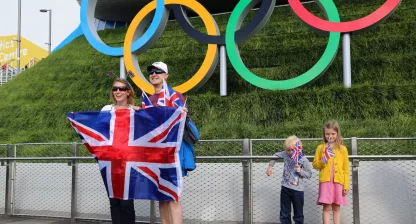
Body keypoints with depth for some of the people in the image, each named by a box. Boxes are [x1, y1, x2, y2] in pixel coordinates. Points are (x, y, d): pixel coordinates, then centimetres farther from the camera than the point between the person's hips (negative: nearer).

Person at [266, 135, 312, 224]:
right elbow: (276, 155, 16)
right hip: (285, 188, 3)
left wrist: (300, 171, -21)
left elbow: (309, 174, -6)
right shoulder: (285, 154, -3)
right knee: (284, 213, 10)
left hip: (297, 190, -3)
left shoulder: (303, 160, -12)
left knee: (298, 214, 10)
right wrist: (270, 166, 10)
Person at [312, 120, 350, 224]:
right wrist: (322, 162, -12)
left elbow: (346, 169, 6)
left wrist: (346, 185, 2)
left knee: (336, 207, 8)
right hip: (325, 181, -1)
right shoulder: (320, 148, 4)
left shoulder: (343, 149, 5)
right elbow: (314, 164, 10)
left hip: (338, 182, 1)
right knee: (326, 207, -2)